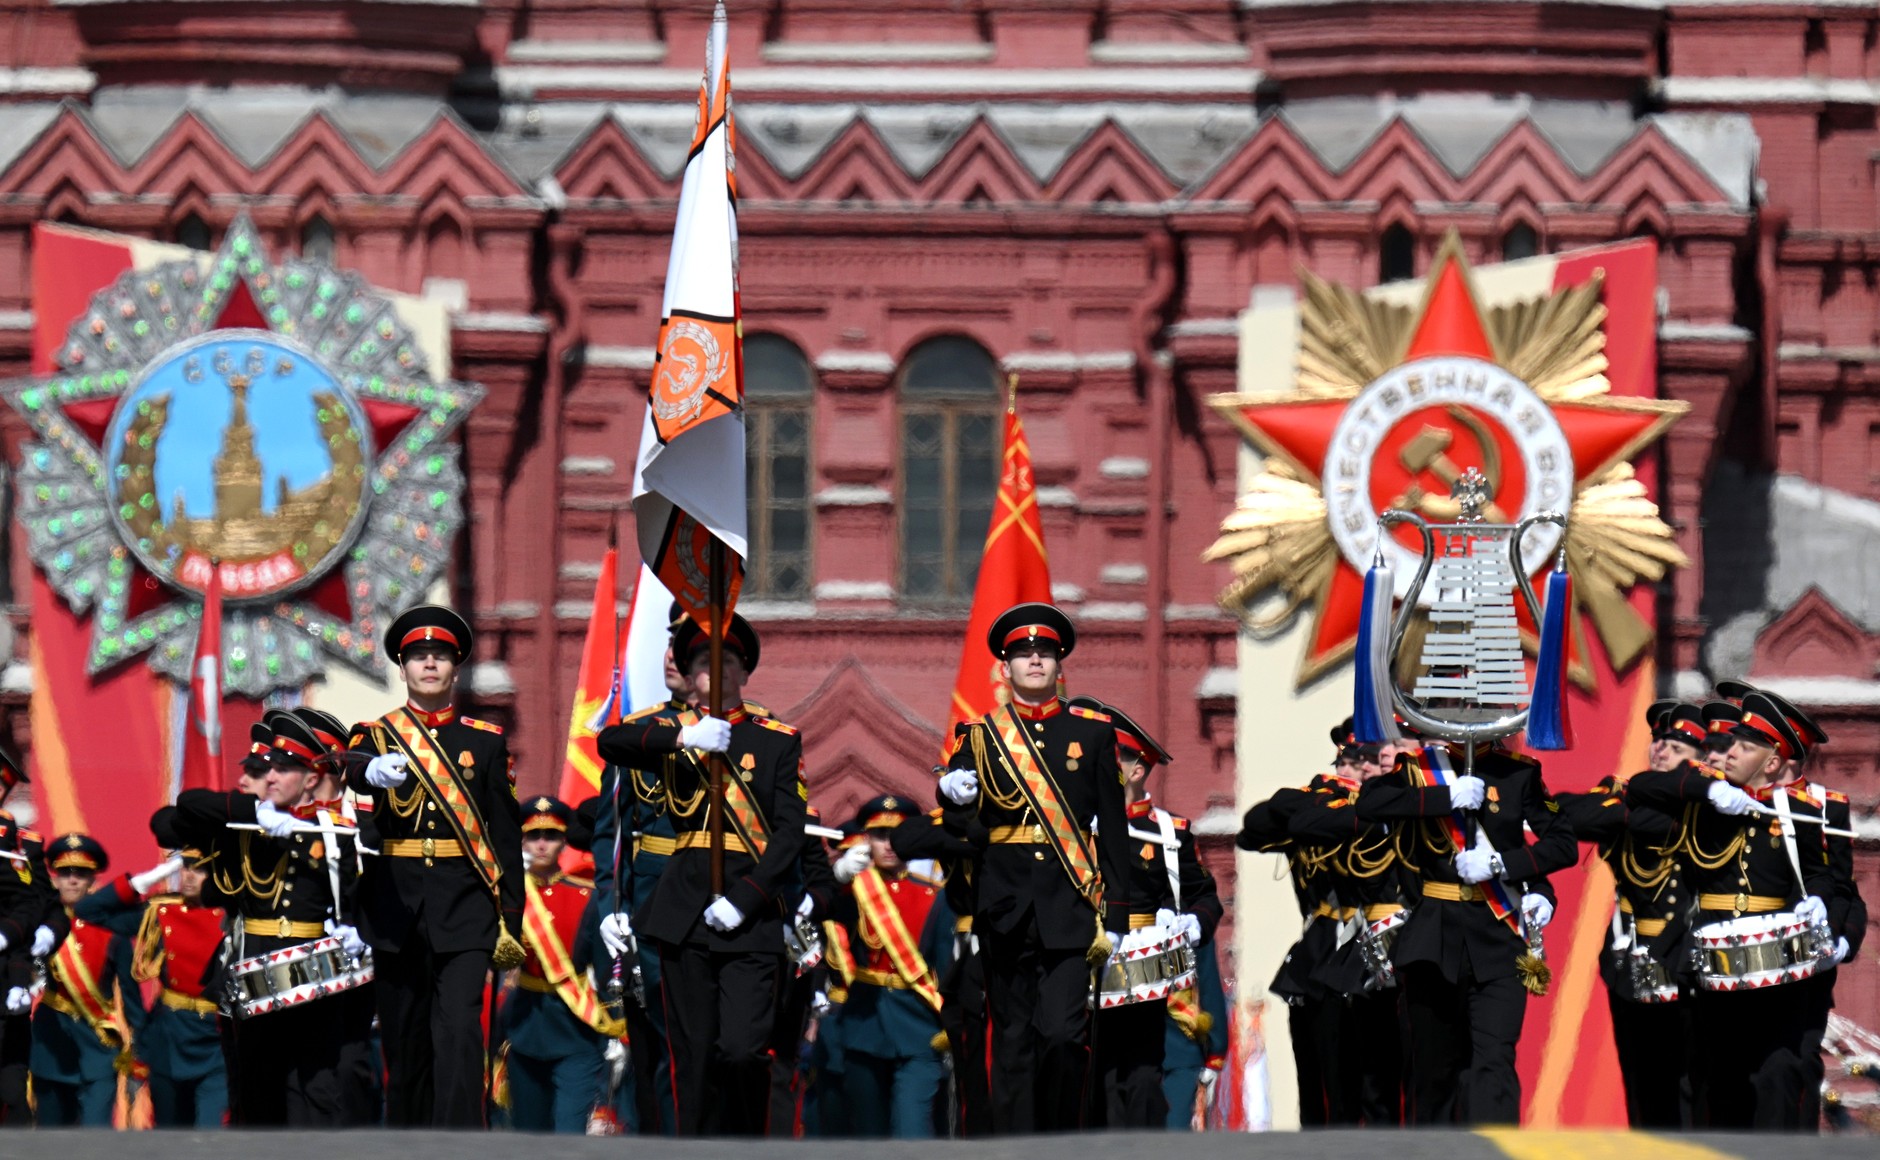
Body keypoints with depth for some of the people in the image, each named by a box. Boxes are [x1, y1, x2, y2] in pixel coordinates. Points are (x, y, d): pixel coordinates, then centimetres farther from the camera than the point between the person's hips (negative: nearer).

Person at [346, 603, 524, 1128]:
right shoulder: (376, 735, 8)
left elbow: (505, 829, 8)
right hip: (396, 902, 1)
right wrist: (375, 771, -42)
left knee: (459, 1032, -14)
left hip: (464, 906, -1)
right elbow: (353, 770, -16)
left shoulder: (486, 741, 9)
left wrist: (510, 917, 2)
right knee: (405, 1042, 5)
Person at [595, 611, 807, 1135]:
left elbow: (790, 833, 2)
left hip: (749, 915, -1)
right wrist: (682, 738, -22)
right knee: (693, 1054, -1)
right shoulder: (669, 733, 14)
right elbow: (609, 742, -7)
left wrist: (744, 899, -10)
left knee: (742, 1049, -13)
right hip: (684, 911, 1)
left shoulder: (779, 741, 11)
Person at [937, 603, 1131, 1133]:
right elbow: (963, 829, 5)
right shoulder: (982, 737, 10)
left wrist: (1113, 915, 2)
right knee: (1014, 1043, 2)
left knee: (1063, 1034, -14)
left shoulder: (1093, 732, 10)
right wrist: (958, 802, -19)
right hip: (1007, 907, 1)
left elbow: (1113, 830, 9)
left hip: (1069, 907, -1)